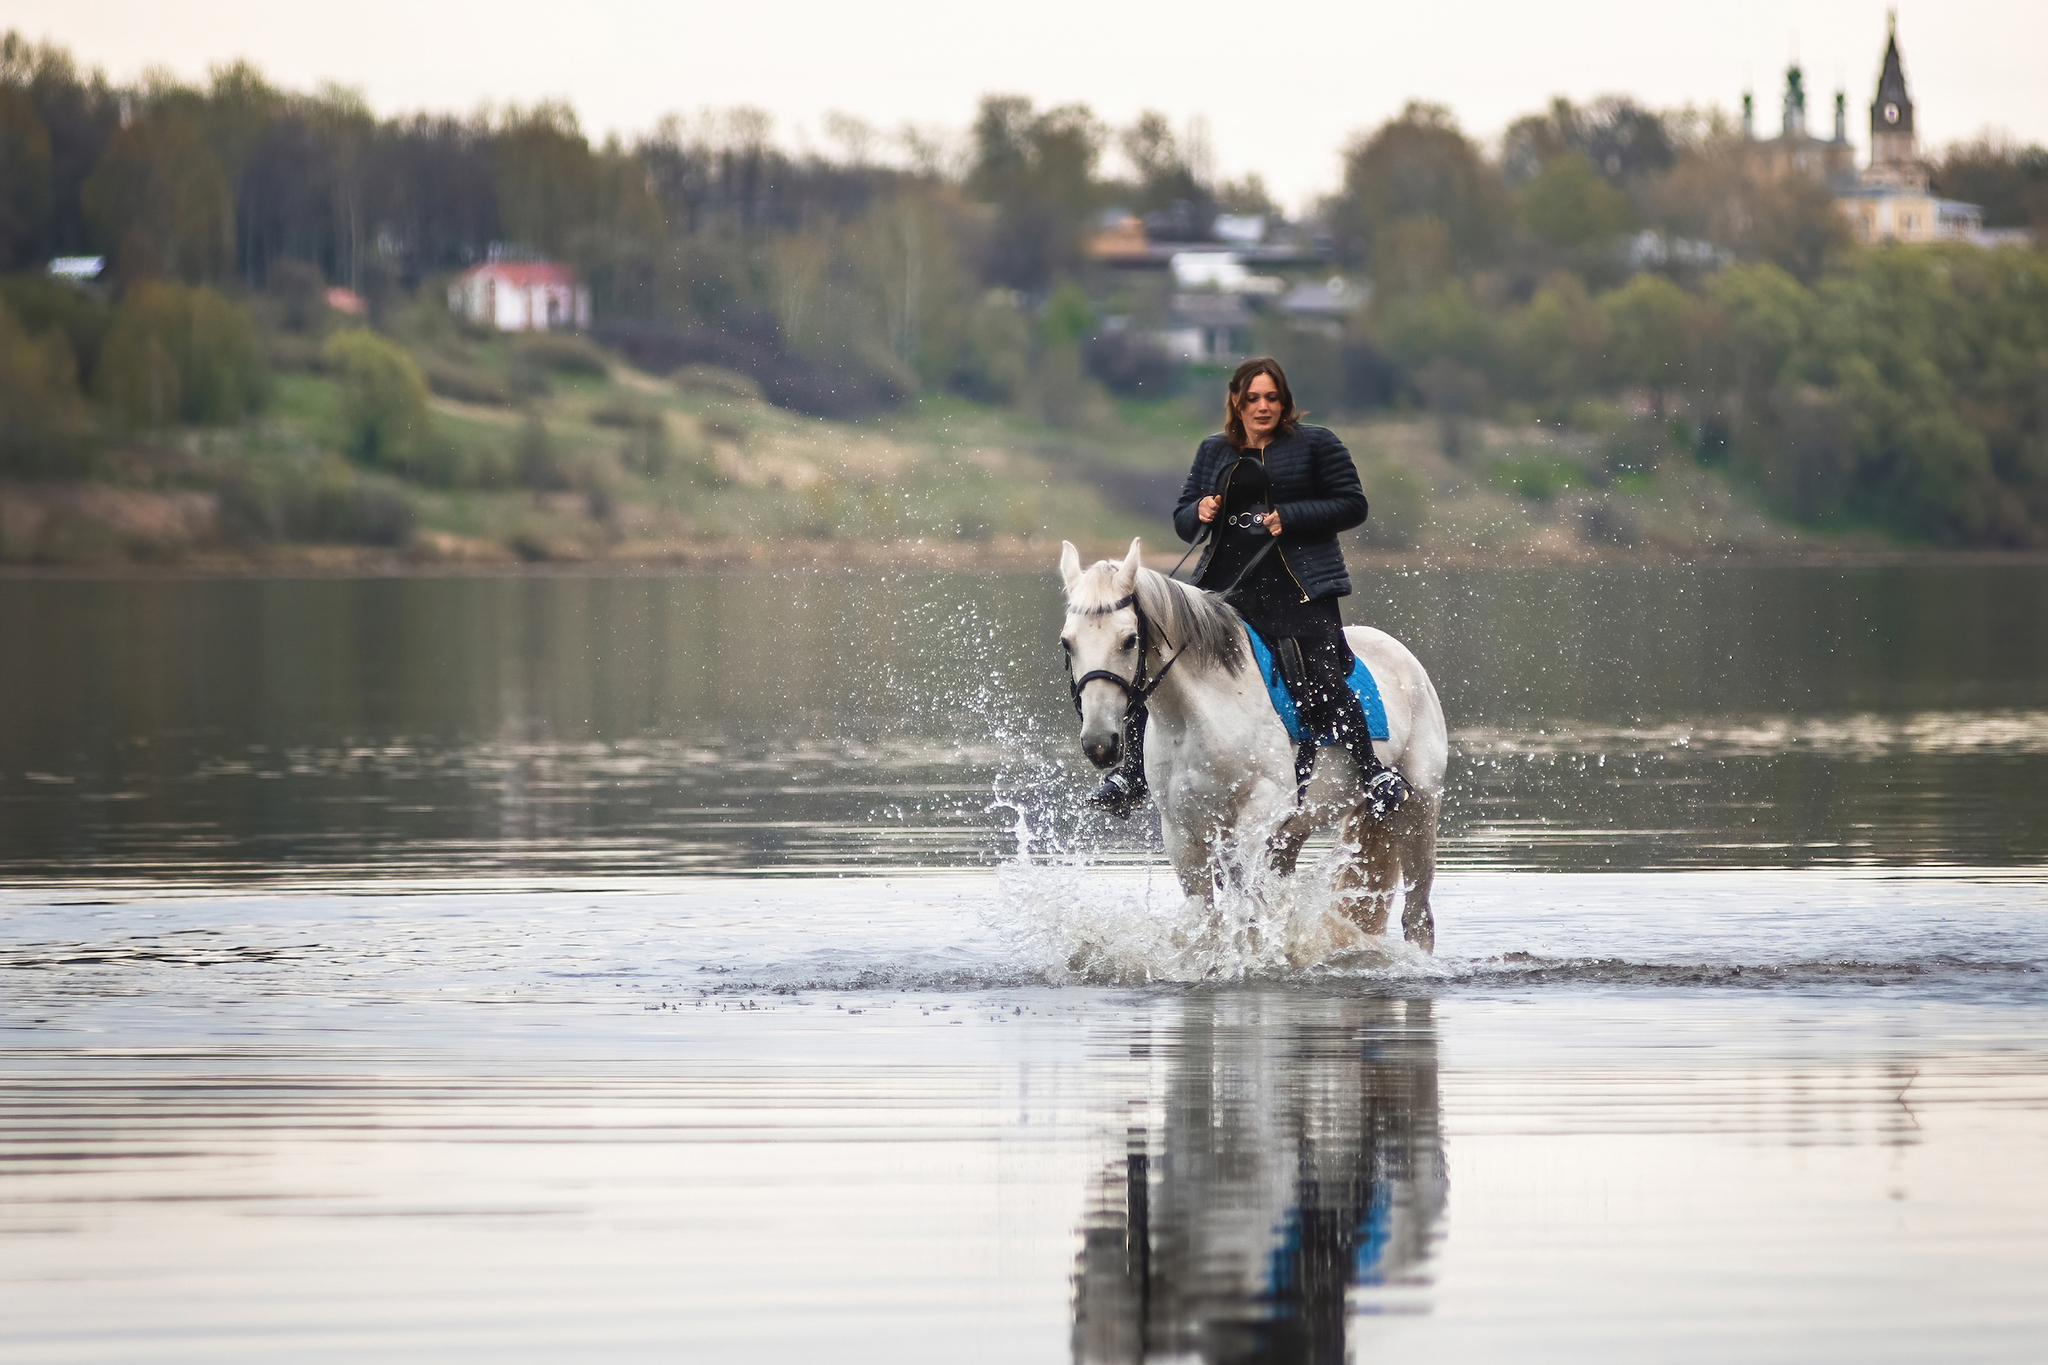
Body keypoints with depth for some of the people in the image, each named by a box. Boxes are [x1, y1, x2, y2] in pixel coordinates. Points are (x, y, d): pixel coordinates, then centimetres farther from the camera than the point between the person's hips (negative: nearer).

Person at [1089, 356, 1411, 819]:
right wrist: (1199, 514, -3)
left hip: (1296, 592, -4)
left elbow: (1352, 504, -1)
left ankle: (1373, 773, -6)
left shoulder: (1316, 444, 4)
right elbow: (1183, 520, 22)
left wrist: (1290, 518, -13)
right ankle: (1132, 776, 6)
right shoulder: (1213, 452, 17)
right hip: (1222, 588, 4)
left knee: (1319, 684, -19)